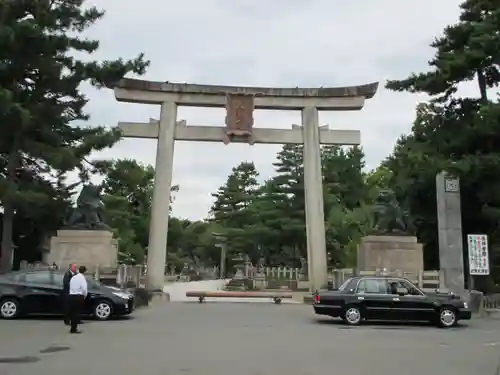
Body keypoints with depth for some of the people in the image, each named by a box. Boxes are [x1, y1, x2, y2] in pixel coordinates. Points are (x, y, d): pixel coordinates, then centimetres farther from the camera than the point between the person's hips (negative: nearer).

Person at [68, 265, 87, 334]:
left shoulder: (73, 277, 12)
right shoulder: (82, 278, -9)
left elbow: (71, 287, 9)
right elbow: (84, 288, -16)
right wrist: (85, 296, 1)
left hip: (71, 296, 6)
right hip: (78, 296, -6)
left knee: (72, 312, 12)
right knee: (77, 312, -1)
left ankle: (73, 328, 19)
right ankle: (74, 329, -1)